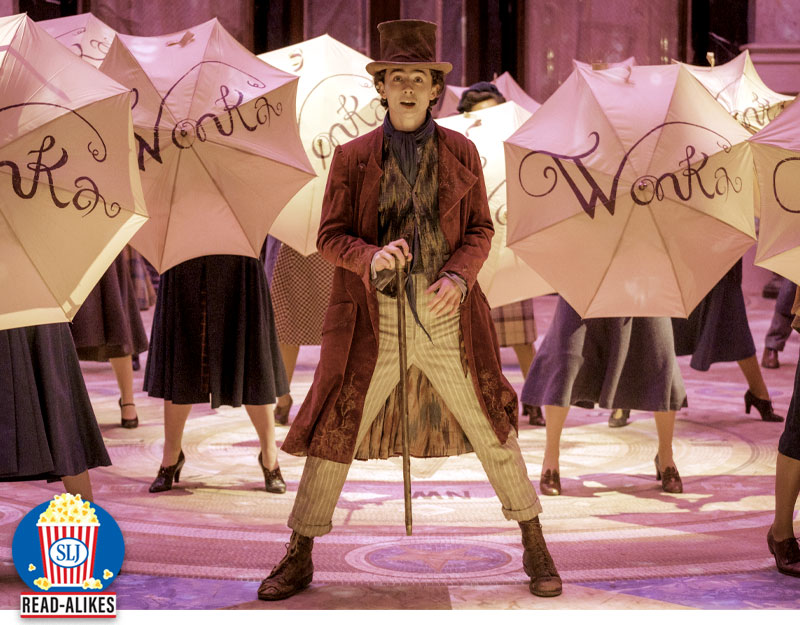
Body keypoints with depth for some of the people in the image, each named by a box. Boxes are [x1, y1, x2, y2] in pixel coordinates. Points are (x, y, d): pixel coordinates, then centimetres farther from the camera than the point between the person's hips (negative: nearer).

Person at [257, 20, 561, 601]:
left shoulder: (461, 152, 4)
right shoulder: (353, 157, 1)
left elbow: (481, 230, 6)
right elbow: (330, 236, 1)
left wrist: (458, 276, -14)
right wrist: (371, 258, -20)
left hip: (446, 317, 1)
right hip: (373, 320, 0)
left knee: (493, 431, 6)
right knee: (333, 435, 3)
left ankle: (536, 551, 21)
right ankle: (299, 559, 18)